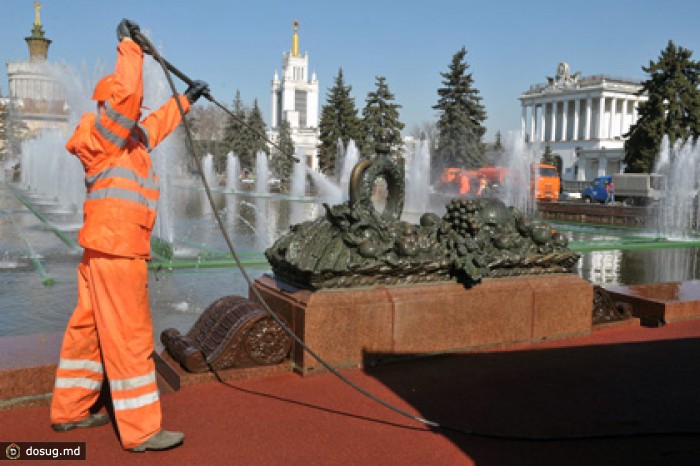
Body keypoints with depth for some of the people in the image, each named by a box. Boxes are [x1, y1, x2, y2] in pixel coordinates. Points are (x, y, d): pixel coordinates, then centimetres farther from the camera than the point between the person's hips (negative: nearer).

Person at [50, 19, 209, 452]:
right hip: (116, 249, -10)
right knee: (129, 338, -7)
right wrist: (130, 46, -17)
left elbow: (156, 123, 35)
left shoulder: (132, 136, 17)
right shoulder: (103, 135, -11)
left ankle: (69, 411, 29)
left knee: (88, 328, 16)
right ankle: (141, 431, -1)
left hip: (105, 249, 10)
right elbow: (123, 93, -28)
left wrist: (186, 99, 43)